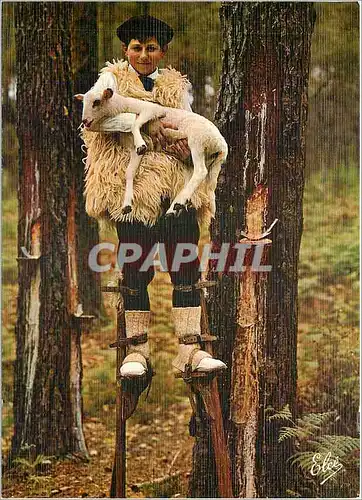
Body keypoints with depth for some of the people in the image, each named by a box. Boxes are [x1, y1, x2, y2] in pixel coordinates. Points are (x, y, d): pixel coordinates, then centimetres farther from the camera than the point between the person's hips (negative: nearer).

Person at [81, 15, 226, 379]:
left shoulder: (176, 85, 20)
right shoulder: (112, 79, 8)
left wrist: (189, 146, -8)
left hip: (178, 186, 3)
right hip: (132, 186, -3)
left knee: (186, 268, -2)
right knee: (136, 270, 0)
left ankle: (190, 349, -1)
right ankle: (136, 349, 9)